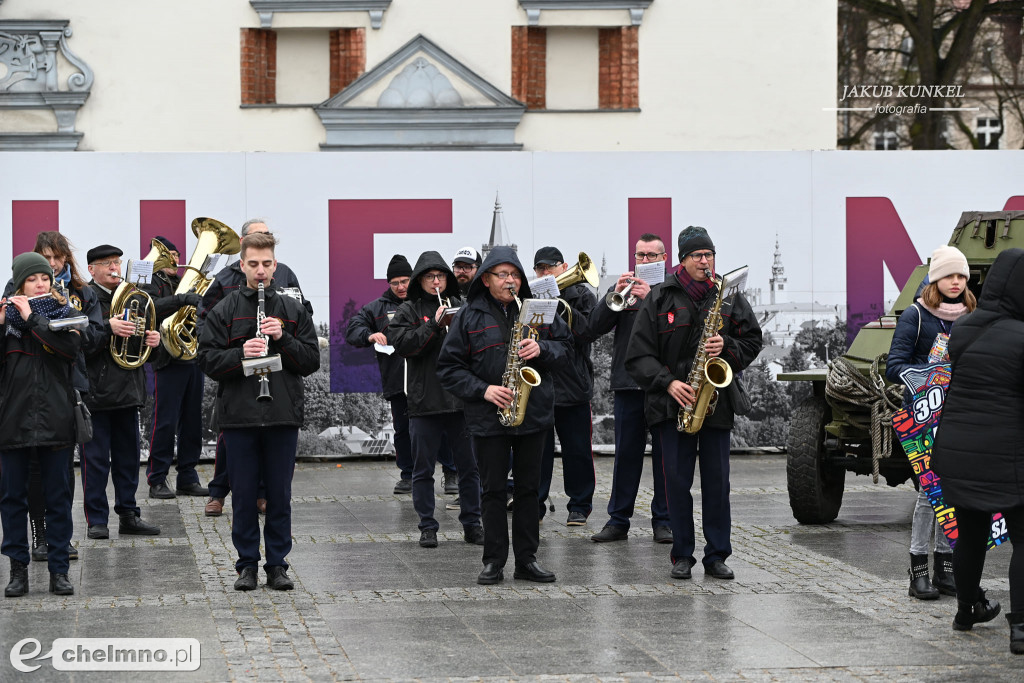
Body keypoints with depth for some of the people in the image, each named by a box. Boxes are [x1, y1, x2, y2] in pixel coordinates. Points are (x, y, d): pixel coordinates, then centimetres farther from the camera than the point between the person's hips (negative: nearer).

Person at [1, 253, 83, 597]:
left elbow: (71, 346, -16)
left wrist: (32, 318, -16)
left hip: (54, 418, -1)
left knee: (58, 497, 4)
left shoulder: (65, 313, 4)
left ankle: (59, 570, 10)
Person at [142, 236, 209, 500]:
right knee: (165, 422, -7)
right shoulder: (151, 284, -1)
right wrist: (183, 299, -32)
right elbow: (150, 306, -22)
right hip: (168, 361, -7)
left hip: (193, 359, 7)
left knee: (191, 421, 8)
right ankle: (157, 480, -1)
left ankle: (187, 478, 14)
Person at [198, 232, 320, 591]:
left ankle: (277, 564, 14)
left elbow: (312, 361, 3)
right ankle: (247, 564, 14)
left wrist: (283, 339, -12)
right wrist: (240, 354, -19)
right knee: (244, 494, 5)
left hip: (283, 415, 1)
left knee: (280, 494, 6)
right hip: (239, 414, -1)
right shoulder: (224, 311, 4)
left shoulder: (293, 311, 7)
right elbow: (207, 360, -3)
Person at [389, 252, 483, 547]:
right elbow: (401, 343, -11)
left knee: (469, 467, 5)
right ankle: (427, 528, 11)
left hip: (461, 399, 2)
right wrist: (434, 324, -18)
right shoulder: (408, 310, 4)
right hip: (424, 401, -2)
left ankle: (472, 524, 15)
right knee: (423, 469, 4)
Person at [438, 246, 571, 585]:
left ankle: (527, 559, 14)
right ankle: (494, 562, 8)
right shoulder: (469, 316, -1)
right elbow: (449, 367, -1)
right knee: (494, 489, 2)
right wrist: (482, 390, -14)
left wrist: (542, 349, -11)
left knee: (528, 487, 7)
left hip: (533, 413, 2)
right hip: (488, 416, -2)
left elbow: (564, 346, 11)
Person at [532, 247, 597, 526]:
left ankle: (579, 506, 13)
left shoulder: (581, 296, 5)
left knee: (577, 450, 3)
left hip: (573, 385, -2)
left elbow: (590, 330, -9)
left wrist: (564, 308, -16)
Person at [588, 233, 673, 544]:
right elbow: (595, 328, 3)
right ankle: (618, 521, 9)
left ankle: (664, 521, 7)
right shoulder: (621, 289, 13)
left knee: (664, 454, 1)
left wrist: (651, 298, -21)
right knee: (626, 454, 4)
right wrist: (614, 297, -12)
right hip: (629, 384, 2)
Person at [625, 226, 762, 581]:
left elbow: (753, 342, 10)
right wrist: (668, 382, -16)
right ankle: (682, 556, 10)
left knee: (717, 482, 3)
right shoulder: (659, 299, 1)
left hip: (717, 404, 1)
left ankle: (717, 556, 10)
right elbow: (638, 355, -2)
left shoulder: (729, 297, 7)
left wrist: (727, 346, -10)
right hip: (673, 404, -1)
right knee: (677, 481, 1)